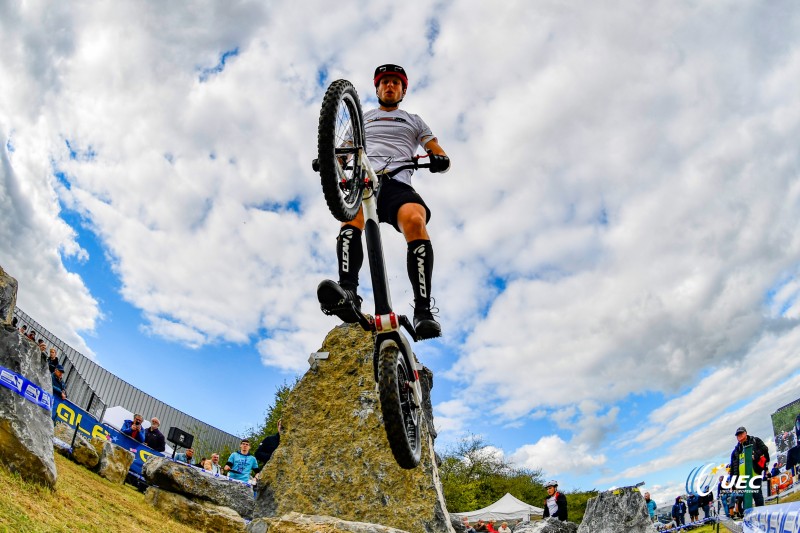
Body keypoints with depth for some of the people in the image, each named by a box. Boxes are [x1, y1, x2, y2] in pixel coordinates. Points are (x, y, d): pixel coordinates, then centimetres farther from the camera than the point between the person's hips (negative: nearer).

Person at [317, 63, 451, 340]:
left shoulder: (414, 121, 32)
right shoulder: (362, 118, 35)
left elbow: (441, 155, 23)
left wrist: (440, 160, -3)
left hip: (399, 184, -1)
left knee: (415, 221, -35)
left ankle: (423, 311, -40)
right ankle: (348, 294, -54)